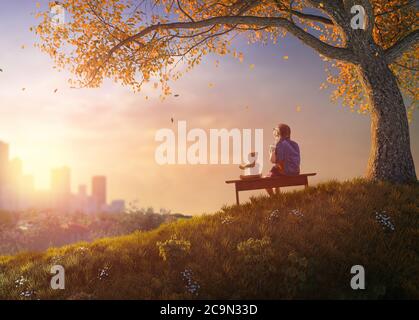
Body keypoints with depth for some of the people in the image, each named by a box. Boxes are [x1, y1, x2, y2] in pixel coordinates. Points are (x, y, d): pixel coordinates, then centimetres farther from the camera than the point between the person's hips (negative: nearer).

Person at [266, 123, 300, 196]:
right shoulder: (295, 144, 9)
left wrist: (272, 152, 0)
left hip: (285, 172, -8)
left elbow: (273, 160, -18)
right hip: (295, 172, 8)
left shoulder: (281, 144, -15)